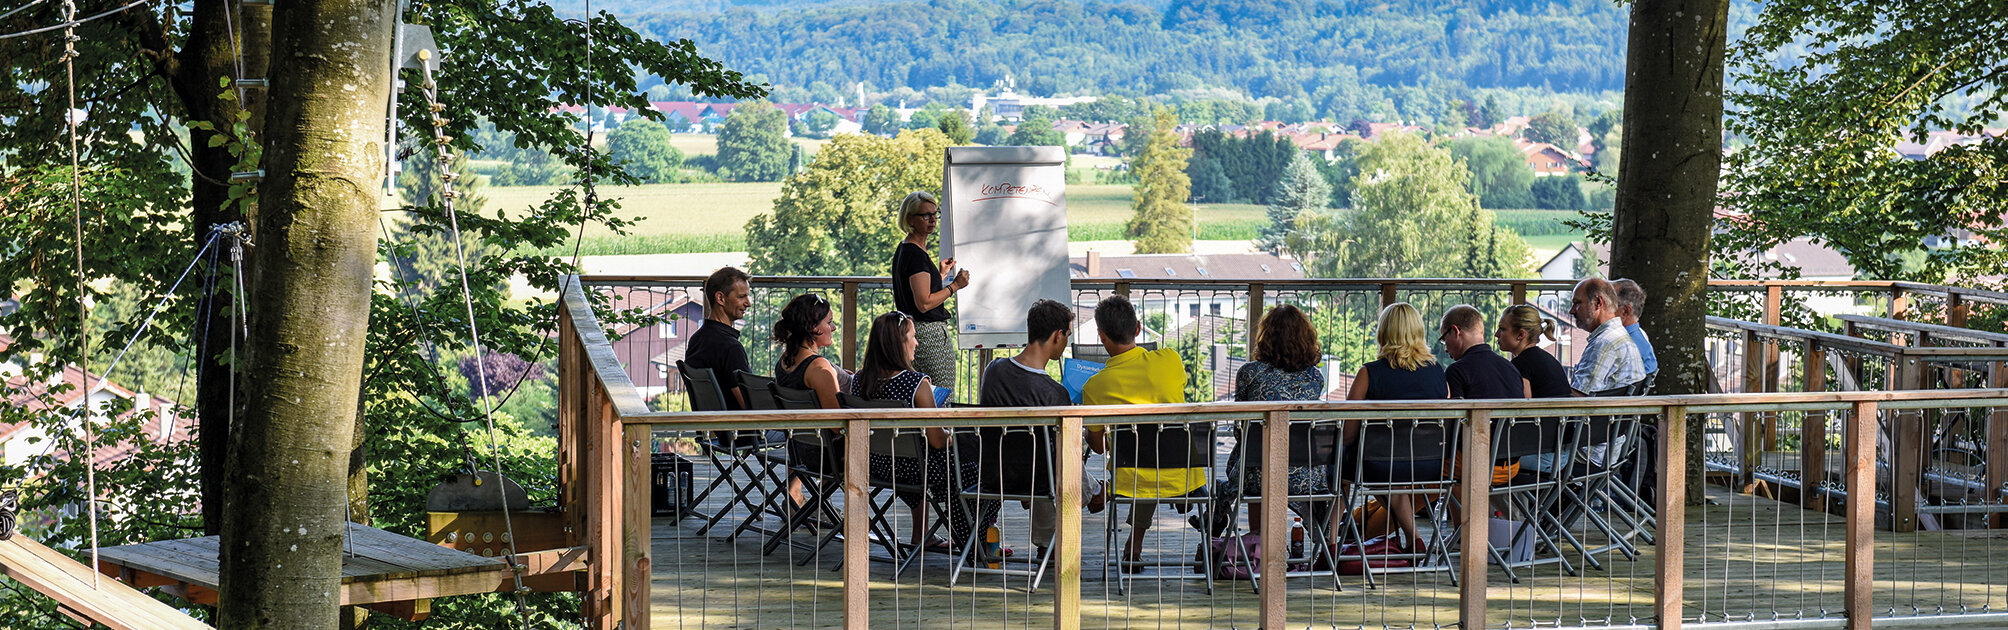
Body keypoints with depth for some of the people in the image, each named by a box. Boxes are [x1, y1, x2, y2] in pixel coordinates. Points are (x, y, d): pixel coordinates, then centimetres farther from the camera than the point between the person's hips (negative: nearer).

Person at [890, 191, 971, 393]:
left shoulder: (903, 251, 15)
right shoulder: (916, 255, -16)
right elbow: (924, 303, -20)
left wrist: (940, 274, 26)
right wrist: (955, 286, -11)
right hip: (931, 334, -11)